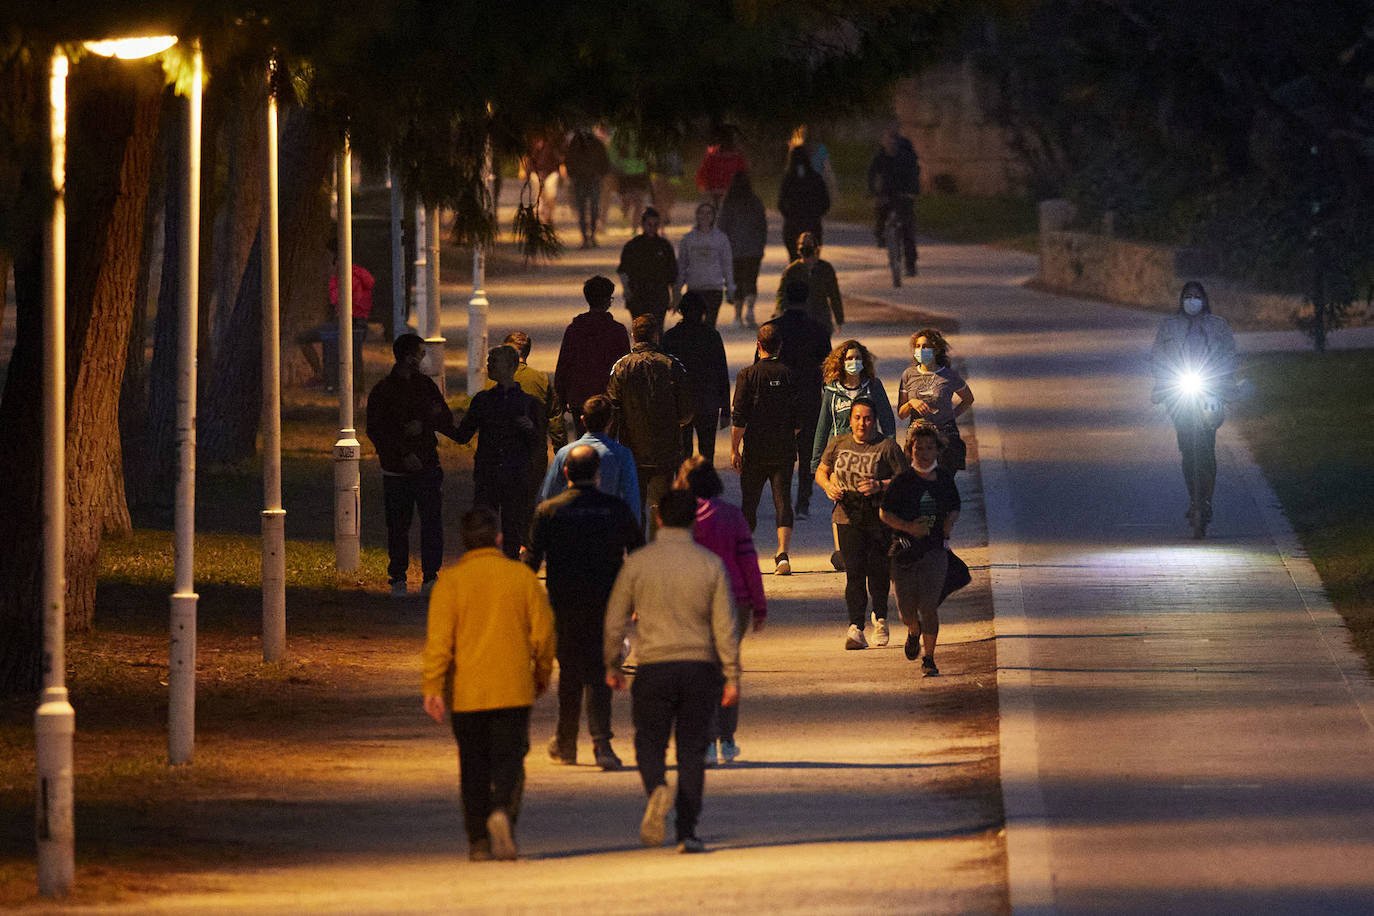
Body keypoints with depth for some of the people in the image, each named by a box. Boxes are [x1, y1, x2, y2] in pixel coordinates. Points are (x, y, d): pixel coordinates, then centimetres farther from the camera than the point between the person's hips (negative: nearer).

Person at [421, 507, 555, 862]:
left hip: (467, 693, 0)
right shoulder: (522, 576, 0)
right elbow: (544, 632, 4)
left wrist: (432, 688, -9)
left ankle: (478, 841, 11)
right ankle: (503, 811, -25)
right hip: (513, 691, 0)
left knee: (473, 766, 10)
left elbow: (438, 638, -10)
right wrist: (542, 675, 19)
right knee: (509, 759, 3)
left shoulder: (451, 580, -4)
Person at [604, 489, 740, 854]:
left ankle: (656, 788, -21)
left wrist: (612, 666, 15)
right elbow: (725, 625, -2)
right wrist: (732, 677, 2)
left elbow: (615, 620, 2)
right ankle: (687, 831, 2)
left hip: (654, 669, -1)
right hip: (700, 667, 1)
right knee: (692, 749, 7)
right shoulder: (710, 564, -1)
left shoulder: (637, 563, -2)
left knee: (650, 742, 11)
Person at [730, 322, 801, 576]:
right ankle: (783, 553, -12)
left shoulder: (748, 375, -6)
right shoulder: (789, 374, 1)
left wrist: (734, 449, -4)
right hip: (784, 450, 2)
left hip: (755, 450, -2)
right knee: (783, 500, 1)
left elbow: (739, 417, -9)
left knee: (749, 500, 9)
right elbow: (798, 416, 5)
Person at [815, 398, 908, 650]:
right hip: (848, 517, 2)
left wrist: (881, 486, -22)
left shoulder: (887, 447, -6)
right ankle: (856, 627, -14)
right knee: (854, 572, -10)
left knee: (877, 572, 9)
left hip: (880, 519, -2)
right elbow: (821, 471, 17)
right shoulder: (838, 444, 7)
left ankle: (880, 618, 35)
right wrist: (828, 485, -5)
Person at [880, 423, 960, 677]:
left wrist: (948, 526, -1)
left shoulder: (945, 479, 5)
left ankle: (928, 659, -1)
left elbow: (954, 509, 20)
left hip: (935, 549, 1)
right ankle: (914, 632, 40)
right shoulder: (902, 481, -4)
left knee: (929, 606, -10)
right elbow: (884, 513, 0)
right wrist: (908, 527, -16)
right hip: (905, 550, -1)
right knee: (907, 609, 4)